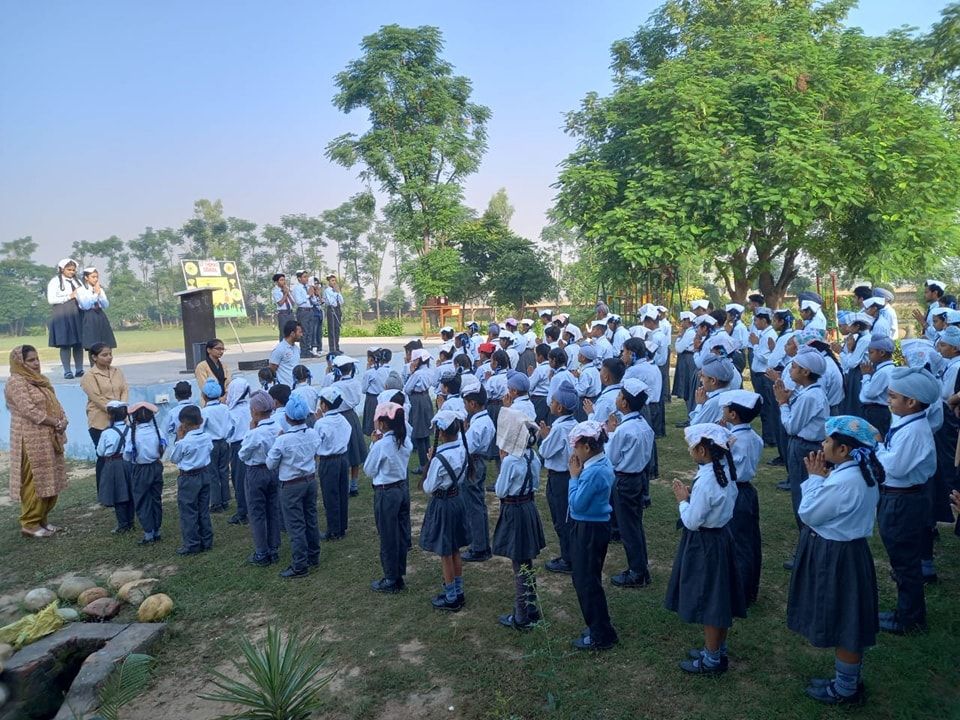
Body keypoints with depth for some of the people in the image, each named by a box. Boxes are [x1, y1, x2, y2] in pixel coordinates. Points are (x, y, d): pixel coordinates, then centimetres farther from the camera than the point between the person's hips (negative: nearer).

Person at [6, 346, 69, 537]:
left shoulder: (39, 380, 15)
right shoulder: (16, 383, -12)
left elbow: (54, 404, 15)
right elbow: (29, 410, -20)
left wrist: (63, 420, -4)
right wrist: (56, 423, -17)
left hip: (49, 439, 9)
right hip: (31, 441, -9)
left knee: (50, 480, 12)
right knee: (34, 481, -4)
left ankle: (42, 520, 22)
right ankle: (29, 524, 4)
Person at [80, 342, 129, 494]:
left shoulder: (117, 371, 11)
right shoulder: (89, 377, -6)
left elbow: (125, 390, 4)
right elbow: (98, 399, -14)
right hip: (100, 422, -5)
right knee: (104, 457, 0)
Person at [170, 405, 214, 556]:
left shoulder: (184, 442, -21)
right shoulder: (207, 438, -6)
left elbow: (173, 459, -6)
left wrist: (179, 438, -5)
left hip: (188, 478, -6)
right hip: (205, 475, 6)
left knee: (188, 512, 5)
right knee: (204, 510, 15)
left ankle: (191, 545, 10)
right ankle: (206, 541, 23)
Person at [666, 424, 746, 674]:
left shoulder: (706, 481, -28)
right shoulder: (726, 471, 0)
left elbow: (691, 521, -23)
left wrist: (683, 500, -9)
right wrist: (691, 496, 0)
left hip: (705, 544, -9)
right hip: (722, 536, 9)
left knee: (707, 600, 6)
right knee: (719, 597, 21)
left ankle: (712, 660, 21)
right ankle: (718, 649, 37)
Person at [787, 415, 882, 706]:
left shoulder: (844, 481, -30)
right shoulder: (863, 473, 1)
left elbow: (808, 514, -20)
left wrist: (816, 477, -12)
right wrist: (822, 477, -2)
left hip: (836, 558, -10)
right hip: (848, 549, 10)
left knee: (843, 626, 8)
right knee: (848, 623, 23)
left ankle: (845, 690, 26)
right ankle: (849, 679, 39)